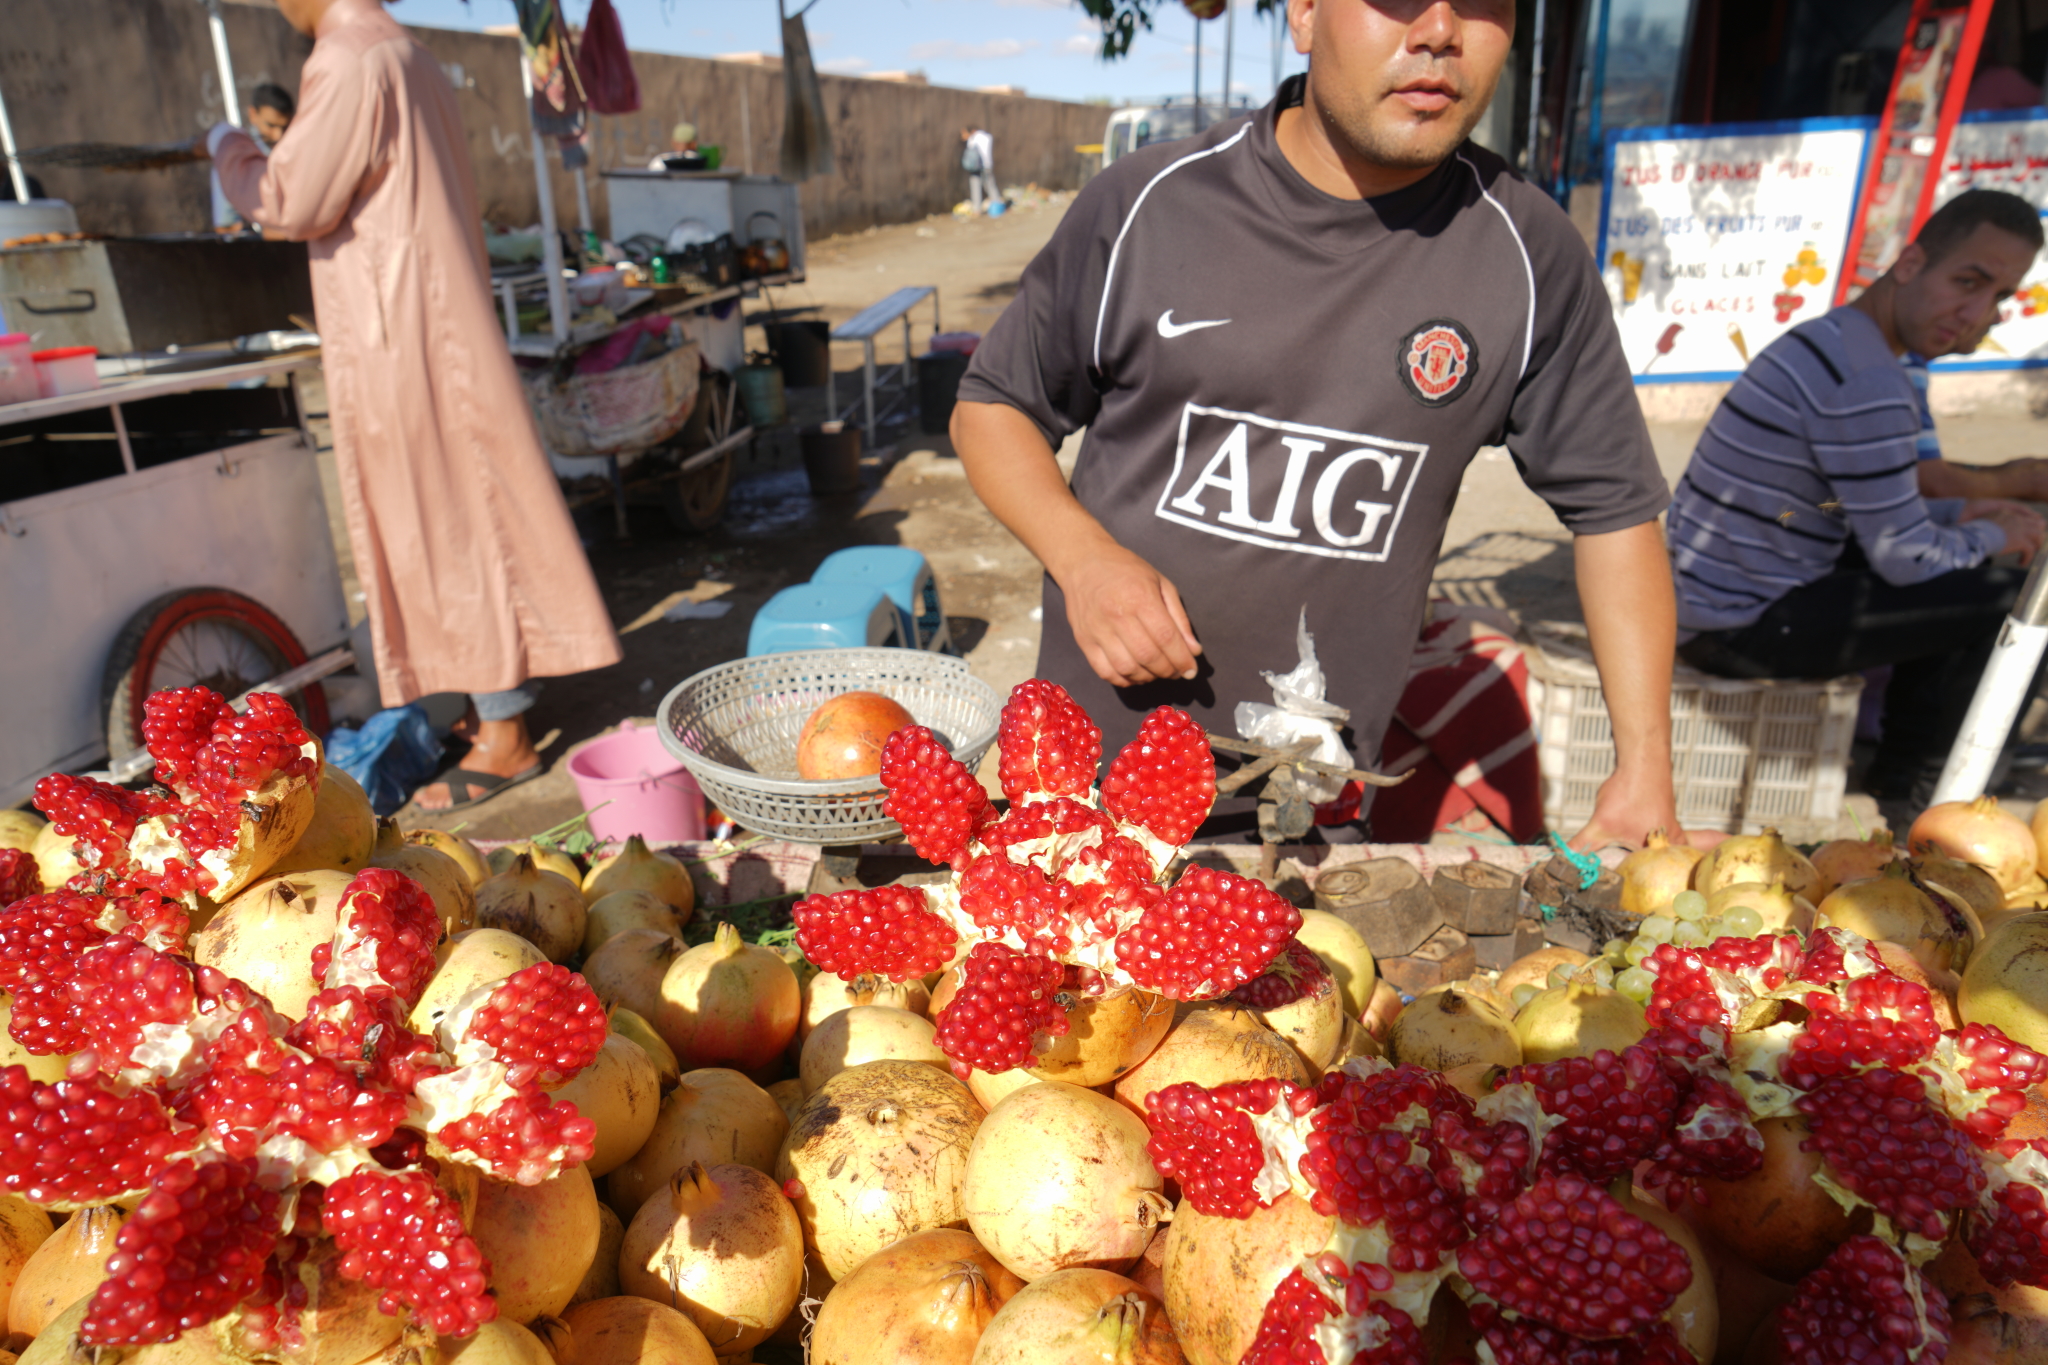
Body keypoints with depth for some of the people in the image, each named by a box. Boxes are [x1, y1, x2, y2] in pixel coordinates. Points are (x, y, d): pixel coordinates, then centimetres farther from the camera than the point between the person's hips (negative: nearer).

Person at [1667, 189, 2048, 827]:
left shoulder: (1827, 339, 11)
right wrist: (1992, 538, 3)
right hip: (1742, 626, -10)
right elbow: (1904, 560, -16)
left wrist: (1957, 513, 15)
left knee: (1954, 577, 24)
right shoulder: (1868, 385, -23)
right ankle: (1909, 792, 16)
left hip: (1711, 597, 10)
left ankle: (1899, 770, 34)